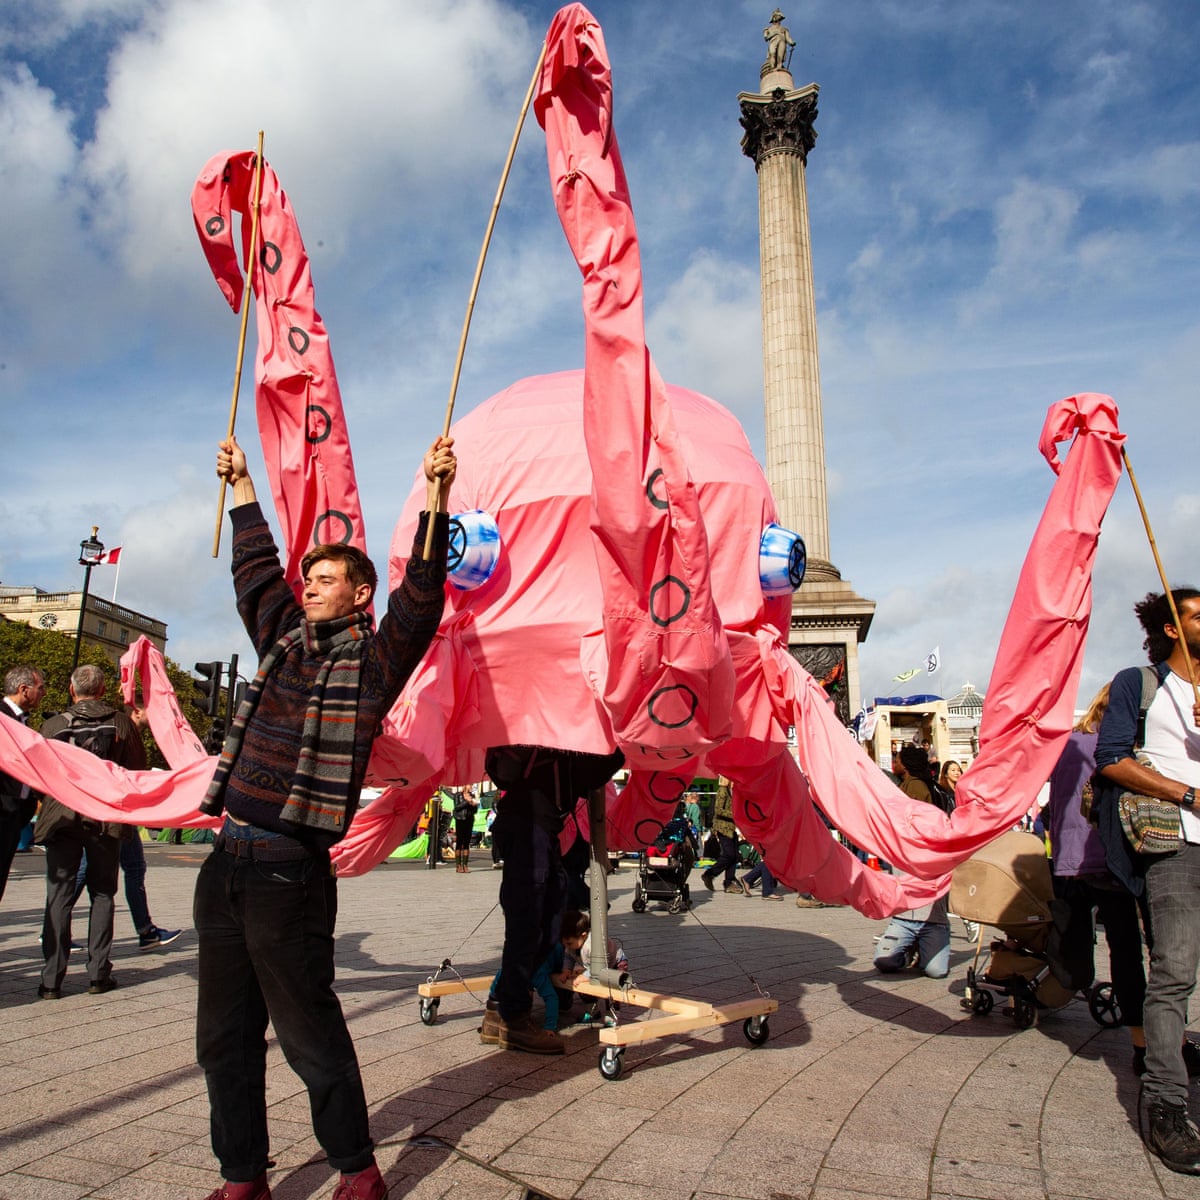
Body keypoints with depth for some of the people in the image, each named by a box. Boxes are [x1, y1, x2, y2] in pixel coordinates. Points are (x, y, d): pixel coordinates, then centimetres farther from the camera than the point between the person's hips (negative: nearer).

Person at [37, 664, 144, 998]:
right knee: (102, 894, 10)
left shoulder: (53, 724, -2)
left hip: (61, 818, 0)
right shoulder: (121, 723, -3)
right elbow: (138, 767, 0)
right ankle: (98, 974, 10)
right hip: (106, 820, 0)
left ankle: (51, 979, 6)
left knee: (58, 896, 6)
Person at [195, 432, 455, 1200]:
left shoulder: (375, 655, -1)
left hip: (291, 870, -7)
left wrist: (436, 495, -20)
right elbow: (257, 570, 28)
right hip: (227, 860, 7)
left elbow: (422, 594, -14)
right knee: (225, 1036, 14)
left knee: (311, 1035, 3)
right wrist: (243, 485, 34)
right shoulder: (284, 640, 16)